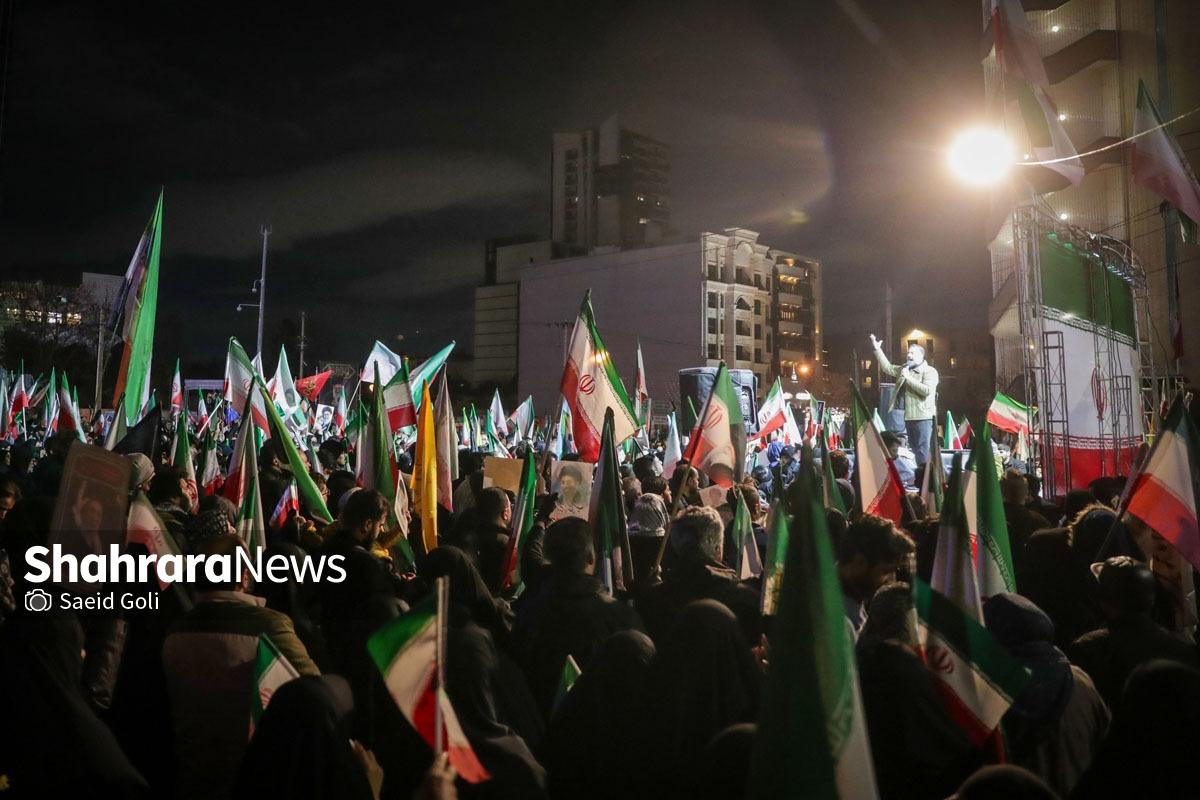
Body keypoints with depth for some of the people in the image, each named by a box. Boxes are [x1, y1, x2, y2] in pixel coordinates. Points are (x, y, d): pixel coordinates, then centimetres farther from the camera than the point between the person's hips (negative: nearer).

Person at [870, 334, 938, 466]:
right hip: (908, 417, 8)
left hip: (923, 417, -8)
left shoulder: (930, 371, -6)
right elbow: (888, 368, 18)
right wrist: (877, 349, 12)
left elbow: (927, 390, -19)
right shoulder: (905, 369, 17)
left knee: (923, 450, -10)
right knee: (914, 450, 11)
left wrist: (908, 378, -17)